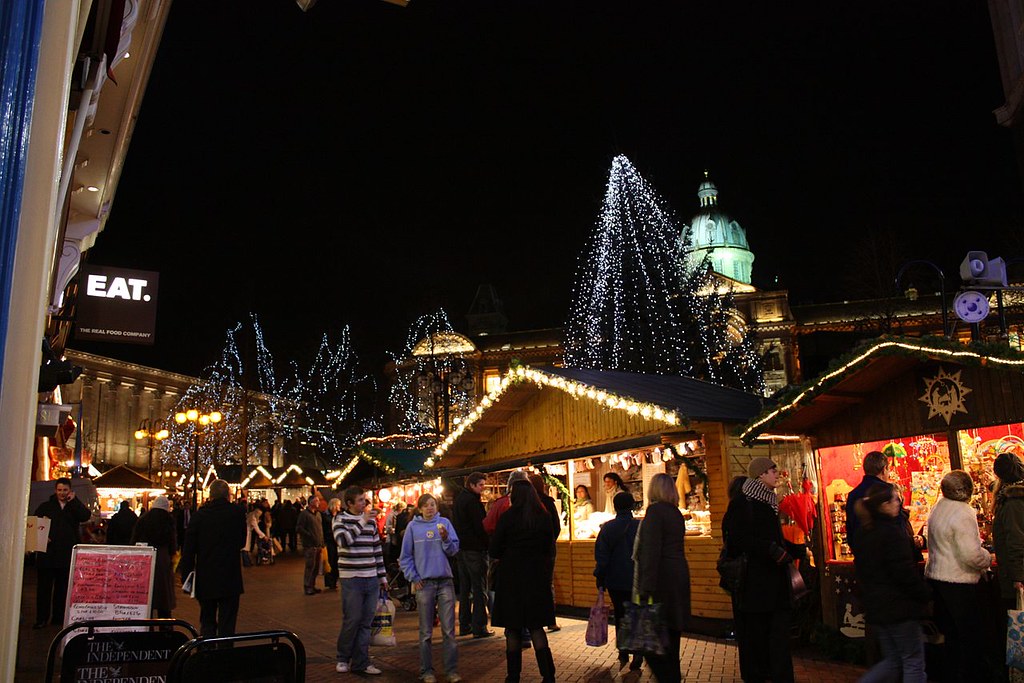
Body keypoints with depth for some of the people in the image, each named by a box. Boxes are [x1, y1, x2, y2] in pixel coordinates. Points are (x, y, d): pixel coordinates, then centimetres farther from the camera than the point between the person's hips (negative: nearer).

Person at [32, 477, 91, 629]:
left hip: (66, 555, 1)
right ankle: (41, 618, 7)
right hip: (47, 553, -1)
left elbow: (85, 516, -12)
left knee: (62, 587, 8)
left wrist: (73, 501, -12)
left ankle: (59, 617, 16)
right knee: (44, 586, 1)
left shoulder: (75, 507, 8)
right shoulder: (46, 506, 9)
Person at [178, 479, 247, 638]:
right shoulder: (237, 513, -7)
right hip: (230, 579, -1)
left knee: (207, 623, 15)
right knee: (227, 625, 6)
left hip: (205, 579, 1)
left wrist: (185, 572, 3)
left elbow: (189, 546, -4)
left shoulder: (199, 514, -6)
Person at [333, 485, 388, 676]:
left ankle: (360, 662, 17)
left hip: (372, 579, 5)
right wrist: (363, 521, -22)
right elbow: (343, 540, -23)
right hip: (352, 579, -5)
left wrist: (382, 576, 15)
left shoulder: (371, 520, 11)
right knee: (352, 620, -1)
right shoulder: (341, 519, -3)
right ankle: (343, 659, 19)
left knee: (366, 622, 8)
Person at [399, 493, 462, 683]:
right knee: (426, 631, 7)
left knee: (449, 629, 2)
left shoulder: (444, 523, 2)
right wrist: (414, 578, 0)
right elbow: (405, 556, 7)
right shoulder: (413, 527, 2)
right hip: (424, 583, 0)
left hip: (445, 581, 0)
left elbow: (454, 550, 1)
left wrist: (445, 539, -17)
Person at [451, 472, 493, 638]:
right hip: (475, 549, -9)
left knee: (465, 588, 14)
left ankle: (464, 625, 18)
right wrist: (488, 543, -9)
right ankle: (479, 627, -3)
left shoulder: (458, 499, 15)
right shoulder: (472, 500, -14)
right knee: (479, 589, -3)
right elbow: (480, 526, -17)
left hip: (461, 549, 9)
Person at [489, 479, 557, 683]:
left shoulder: (507, 517, -12)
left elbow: (494, 550, -8)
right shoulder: (544, 517, -1)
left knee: (513, 628, 8)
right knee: (536, 626, 12)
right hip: (537, 575, 3)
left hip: (511, 575, -3)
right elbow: (549, 546, 8)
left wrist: (501, 557, 11)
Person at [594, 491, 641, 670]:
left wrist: (600, 581, 3)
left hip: (615, 581, 1)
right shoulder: (641, 526, -6)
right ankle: (638, 652, -10)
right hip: (638, 581, -1)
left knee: (620, 616, 15)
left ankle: (623, 653, 14)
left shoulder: (607, 528, -4)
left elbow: (601, 556, -3)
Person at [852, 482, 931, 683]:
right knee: (914, 663, 5)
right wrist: (926, 594, -4)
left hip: (875, 606, 8)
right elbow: (906, 573, -19)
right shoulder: (892, 532, -18)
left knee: (891, 661, 17)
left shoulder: (864, 532, 8)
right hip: (899, 606, -8)